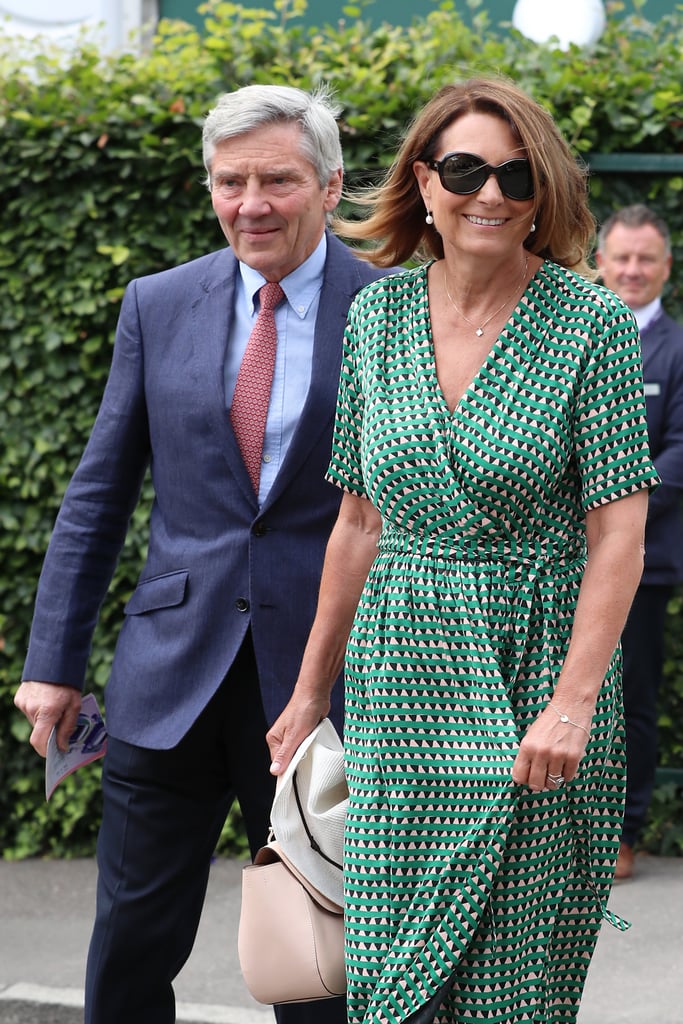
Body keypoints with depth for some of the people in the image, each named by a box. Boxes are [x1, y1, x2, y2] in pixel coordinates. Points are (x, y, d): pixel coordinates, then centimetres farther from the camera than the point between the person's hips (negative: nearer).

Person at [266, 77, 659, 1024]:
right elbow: (362, 520, 12)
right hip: (400, 671, 4)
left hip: (537, 665, -3)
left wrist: (572, 702, -20)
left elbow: (618, 535, -10)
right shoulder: (378, 313, 6)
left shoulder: (592, 324, -7)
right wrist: (311, 692, 14)